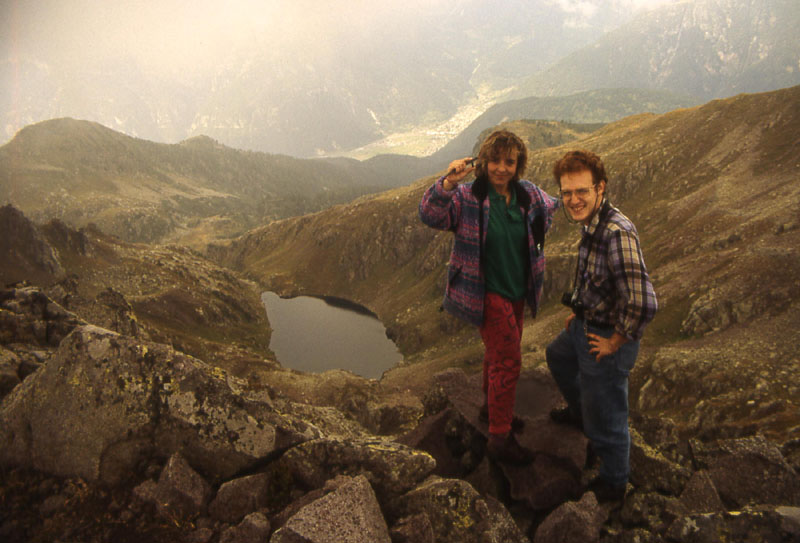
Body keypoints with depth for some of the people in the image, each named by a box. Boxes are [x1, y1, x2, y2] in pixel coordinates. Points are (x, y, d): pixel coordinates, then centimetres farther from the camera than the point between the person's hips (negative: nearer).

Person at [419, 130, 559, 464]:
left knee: (499, 352, 23)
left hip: (518, 291, 7)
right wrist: (447, 183, -42)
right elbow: (430, 216, -29)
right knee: (508, 361, -6)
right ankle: (500, 438, 7)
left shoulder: (528, 195, 0)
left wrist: (536, 236, 9)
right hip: (487, 294, -6)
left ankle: (492, 406, 46)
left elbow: (551, 207, 22)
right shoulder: (466, 196, -15)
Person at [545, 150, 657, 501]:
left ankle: (613, 484, 34)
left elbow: (642, 303, -38)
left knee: (605, 419, 8)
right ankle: (578, 412, 61)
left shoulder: (617, 233, -33)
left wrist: (616, 341, -24)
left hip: (606, 340, -10)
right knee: (557, 356, 34)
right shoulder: (592, 224, -1)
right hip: (587, 325, 10)